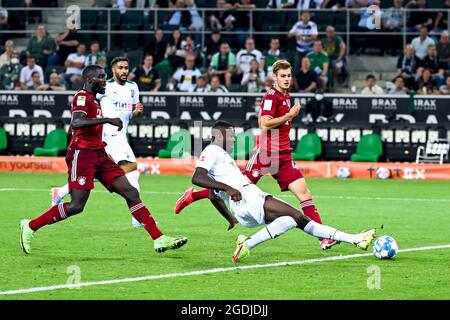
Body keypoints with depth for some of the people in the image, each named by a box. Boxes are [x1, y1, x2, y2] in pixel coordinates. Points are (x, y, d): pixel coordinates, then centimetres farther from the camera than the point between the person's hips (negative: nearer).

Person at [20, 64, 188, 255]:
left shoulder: (93, 100, 20)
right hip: (83, 154, -9)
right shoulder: (82, 97, -10)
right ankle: (30, 226, 5)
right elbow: (76, 123, -27)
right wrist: (108, 120, -29)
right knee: (76, 206, -11)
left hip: (99, 154, 9)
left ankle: (159, 240, -4)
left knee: (131, 193, 0)